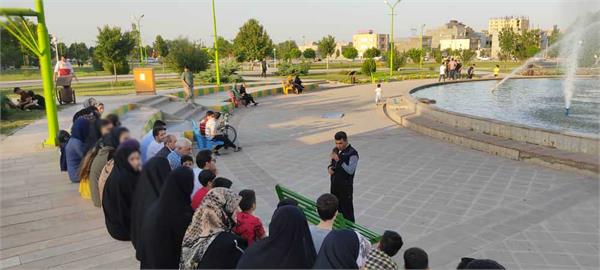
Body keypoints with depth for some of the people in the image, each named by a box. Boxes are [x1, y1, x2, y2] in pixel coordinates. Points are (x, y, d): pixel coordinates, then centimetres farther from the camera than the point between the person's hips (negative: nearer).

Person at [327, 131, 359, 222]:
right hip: (334, 184, 7)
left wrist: (339, 160, -28)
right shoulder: (336, 150, 7)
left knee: (346, 209, 1)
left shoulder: (352, 153, -16)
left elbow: (350, 170, -22)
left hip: (345, 186, -7)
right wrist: (330, 168, -3)